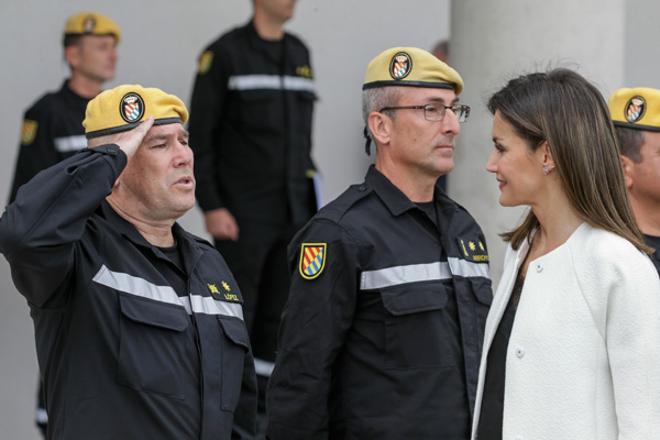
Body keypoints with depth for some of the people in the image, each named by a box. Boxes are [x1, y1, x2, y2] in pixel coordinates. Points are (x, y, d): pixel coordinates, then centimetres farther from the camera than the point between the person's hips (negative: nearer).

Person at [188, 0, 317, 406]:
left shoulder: (299, 53, 12)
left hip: (292, 215, 6)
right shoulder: (224, 53, -7)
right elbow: (200, 136, -9)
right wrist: (211, 207, -15)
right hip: (243, 215, -6)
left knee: (278, 317, 7)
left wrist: (310, 202, 15)